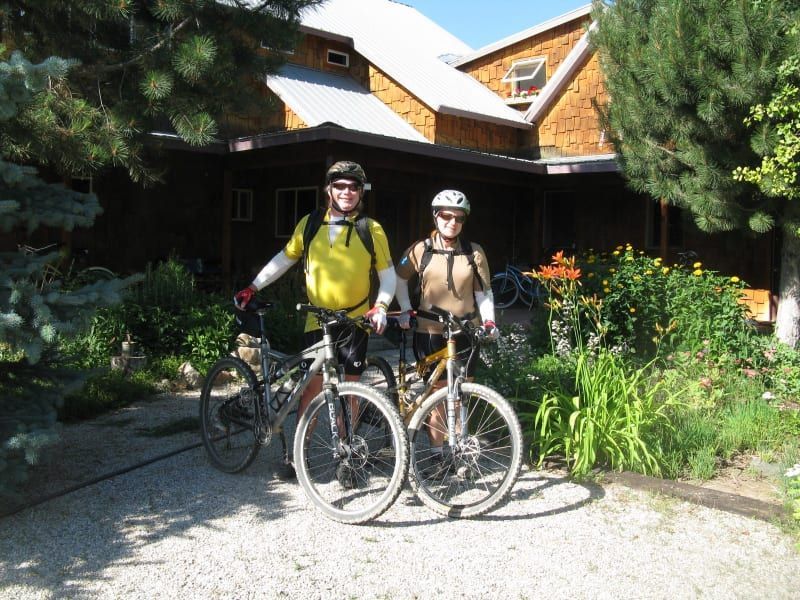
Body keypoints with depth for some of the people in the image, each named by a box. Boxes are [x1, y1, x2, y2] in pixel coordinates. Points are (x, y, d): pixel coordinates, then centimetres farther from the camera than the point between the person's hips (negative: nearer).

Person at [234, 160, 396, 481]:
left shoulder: (371, 229, -2)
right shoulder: (310, 224, 3)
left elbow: (388, 273, 2)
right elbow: (284, 259, 11)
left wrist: (381, 306, -14)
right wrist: (252, 288, 7)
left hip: (355, 321, 0)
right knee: (312, 386, 1)